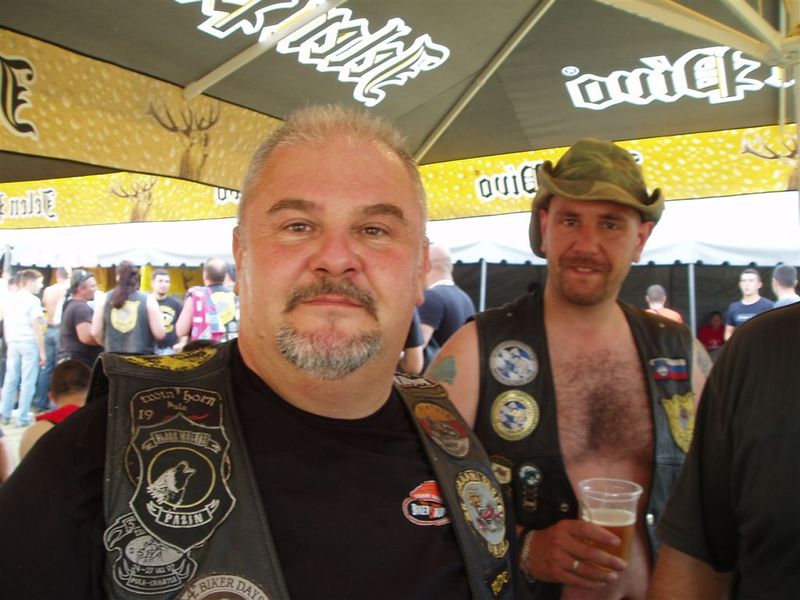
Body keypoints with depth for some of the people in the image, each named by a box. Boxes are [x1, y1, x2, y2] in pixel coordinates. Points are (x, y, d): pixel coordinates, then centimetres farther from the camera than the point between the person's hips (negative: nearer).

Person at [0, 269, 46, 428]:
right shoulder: (33, 300, -10)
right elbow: (37, 328, -12)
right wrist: (42, 351, -9)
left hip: (13, 343, 7)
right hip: (29, 343, -6)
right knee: (27, 382, 0)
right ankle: (23, 418, 2)